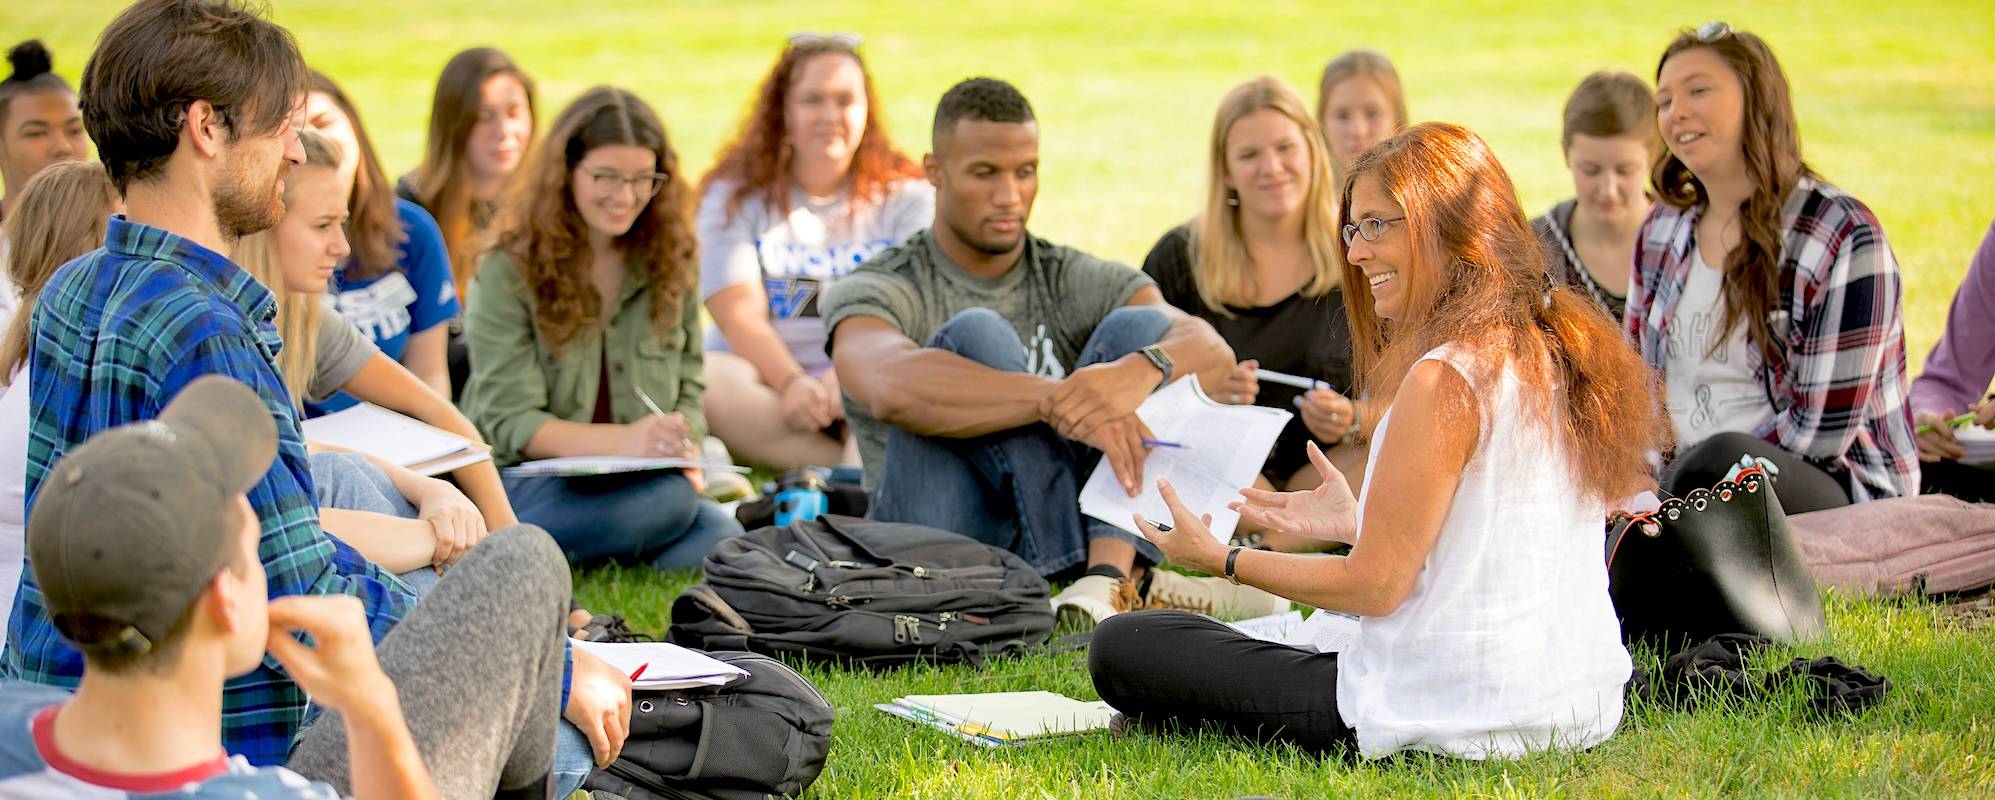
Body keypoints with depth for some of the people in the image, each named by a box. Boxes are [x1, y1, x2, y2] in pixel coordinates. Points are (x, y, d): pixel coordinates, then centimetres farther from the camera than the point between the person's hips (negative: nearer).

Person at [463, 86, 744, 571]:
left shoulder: (671, 261, 10)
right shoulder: (507, 272, -5)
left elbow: (689, 388, 14)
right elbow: (509, 421, -12)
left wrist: (682, 452, -11)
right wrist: (624, 441, -27)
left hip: (640, 480, 5)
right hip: (530, 479, -5)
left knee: (723, 541, -29)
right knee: (668, 502, -35)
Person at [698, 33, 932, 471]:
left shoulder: (907, 196, 8)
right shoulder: (735, 194, 7)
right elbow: (739, 311, -6)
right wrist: (791, 384, -25)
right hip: (766, 379, 0)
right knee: (701, 381, -33)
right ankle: (865, 471, -36)